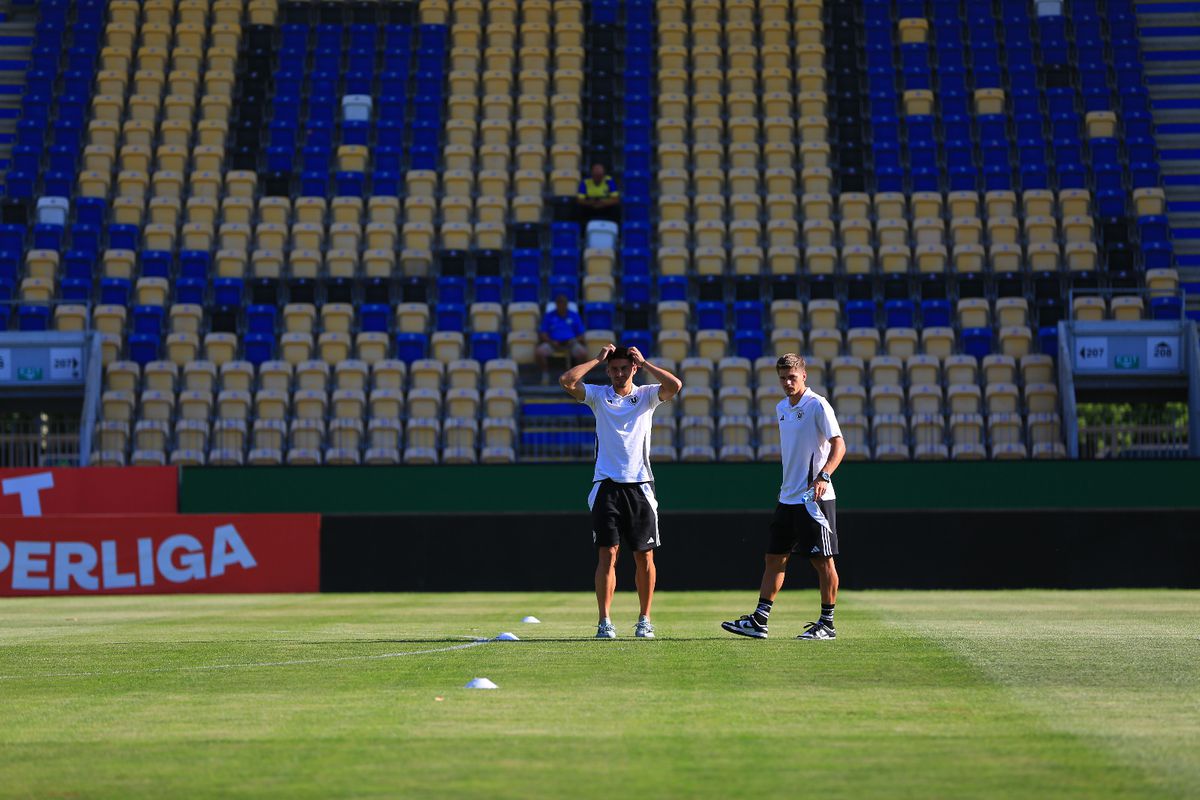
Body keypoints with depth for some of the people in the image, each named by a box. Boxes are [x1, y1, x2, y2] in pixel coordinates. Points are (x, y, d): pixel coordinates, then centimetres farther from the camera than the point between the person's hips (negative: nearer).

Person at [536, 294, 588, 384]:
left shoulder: (574, 316, 14)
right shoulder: (549, 316, 14)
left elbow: (581, 335, 12)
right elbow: (542, 333, 7)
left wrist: (574, 340, -10)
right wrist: (551, 342, -12)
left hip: (570, 343, 0)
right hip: (553, 342, 0)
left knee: (583, 353, -32)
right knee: (538, 353, -32)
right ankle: (545, 373, -5)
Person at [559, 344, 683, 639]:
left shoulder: (647, 395, 8)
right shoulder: (598, 395, 9)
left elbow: (675, 386, -11)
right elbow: (566, 381, -7)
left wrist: (644, 362, -5)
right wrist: (598, 359, -1)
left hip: (639, 485, 0)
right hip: (606, 485, 0)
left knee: (644, 556, 3)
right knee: (607, 555, -5)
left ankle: (645, 620, 14)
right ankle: (605, 621, -3)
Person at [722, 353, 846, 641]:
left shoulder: (818, 405, -10)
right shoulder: (781, 408, 13)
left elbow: (838, 445, -16)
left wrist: (824, 476, -30)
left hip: (814, 499, -8)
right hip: (787, 498, 8)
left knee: (823, 561, -1)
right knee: (775, 557, 8)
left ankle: (827, 624, 7)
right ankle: (758, 621, 11)